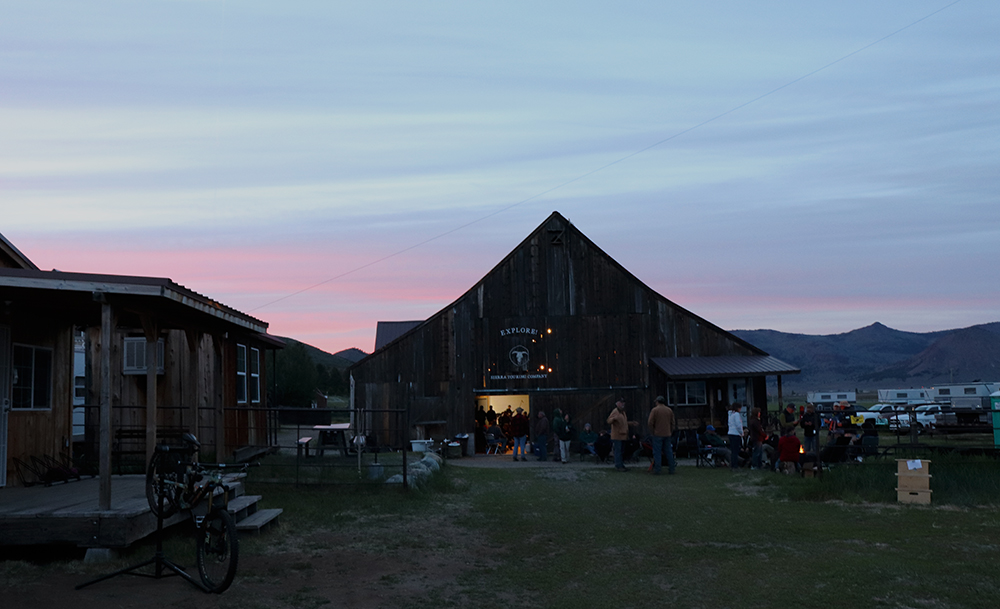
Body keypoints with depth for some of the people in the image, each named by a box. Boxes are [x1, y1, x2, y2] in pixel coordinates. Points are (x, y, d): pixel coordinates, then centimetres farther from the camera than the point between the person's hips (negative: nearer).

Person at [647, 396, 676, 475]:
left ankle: (657, 469, -4)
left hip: (658, 434, -5)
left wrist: (653, 431, 3)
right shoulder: (669, 410, 8)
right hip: (667, 434, 5)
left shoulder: (654, 410, -7)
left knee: (657, 452, -2)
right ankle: (671, 469, 13)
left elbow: (650, 423, -9)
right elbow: (672, 423, 12)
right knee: (669, 451, 10)